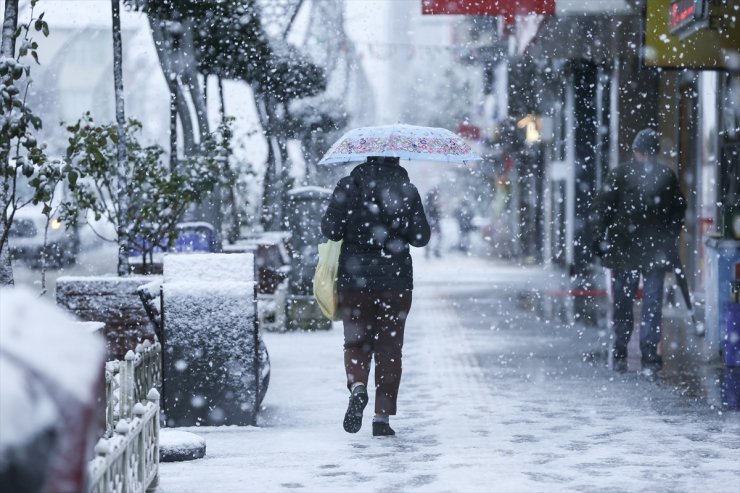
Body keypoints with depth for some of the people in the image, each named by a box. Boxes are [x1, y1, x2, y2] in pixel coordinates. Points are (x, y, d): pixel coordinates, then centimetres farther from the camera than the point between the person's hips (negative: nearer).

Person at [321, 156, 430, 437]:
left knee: (356, 342, 11)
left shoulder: (349, 186, -2)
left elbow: (330, 229, -7)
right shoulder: (407, 190, -1)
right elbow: (421, 237, -3)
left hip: (354, 279, 0)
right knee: (389, 347, 7)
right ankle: (382, 417, 4)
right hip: (396, 280, 0)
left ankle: (357, 387, -19)